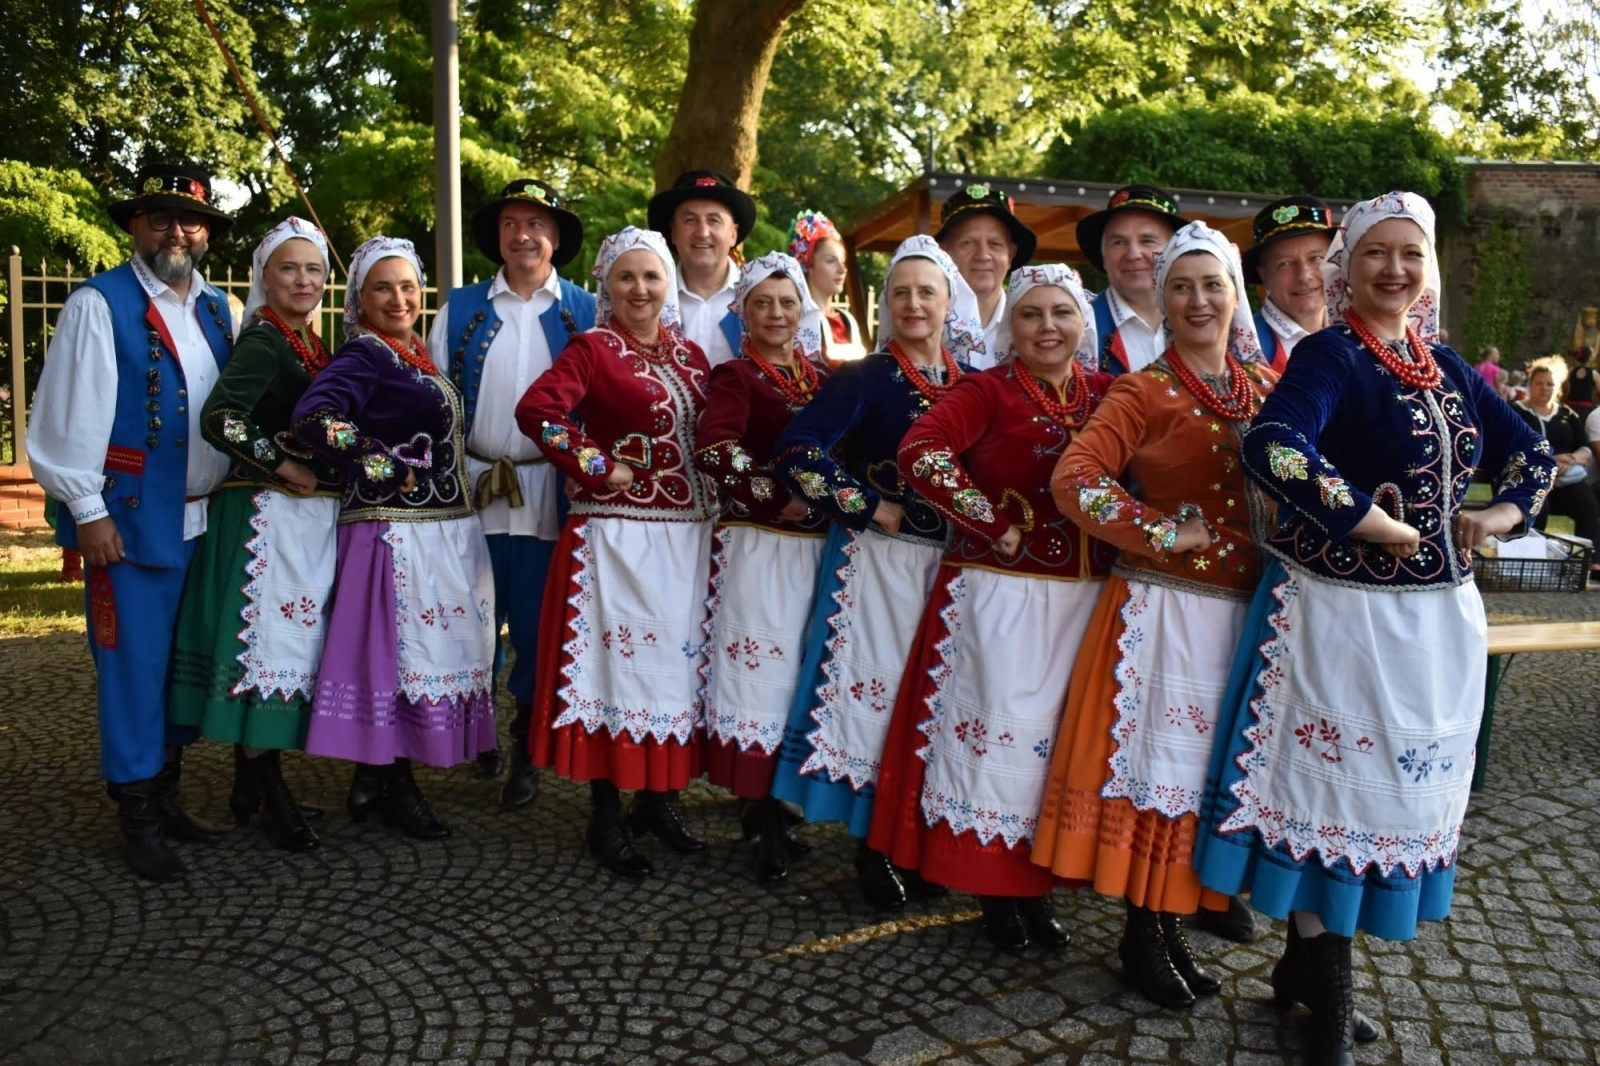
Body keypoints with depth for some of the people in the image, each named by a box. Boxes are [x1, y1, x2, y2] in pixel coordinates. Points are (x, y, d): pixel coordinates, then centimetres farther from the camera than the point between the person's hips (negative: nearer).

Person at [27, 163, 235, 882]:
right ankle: (137, 819, 13)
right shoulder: (100, 303, -6)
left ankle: (165, 793, 27)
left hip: (205, 519, 6)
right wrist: (87, 511, -12)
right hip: (132, 519, -6)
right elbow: (71, 413, -10)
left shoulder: (216, 308, 12)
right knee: (134, 667, 0)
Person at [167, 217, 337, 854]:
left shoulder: (310, 344, 14)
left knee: (287, 636, 12)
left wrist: (325, 479, 8)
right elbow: (219, 420, -23)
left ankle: (248, 783, 23)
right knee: (267, 635, -3)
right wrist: (285, 467, -16)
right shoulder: (263, 340, -11)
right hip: (268, 512, -9)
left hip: (310, 514, 9)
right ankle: (270, 792, 7)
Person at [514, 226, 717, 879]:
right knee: (618, 660, 0)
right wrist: (600, 467, -16)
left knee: (678, 662, 11)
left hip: (689, 535, 6)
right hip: (619, 534, -6)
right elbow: (536, 409, -19)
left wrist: (716, 500, 5)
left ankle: (660, 800, 27)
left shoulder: (690, 355, 13)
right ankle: (607, 819, 12)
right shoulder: (592, 348, -4)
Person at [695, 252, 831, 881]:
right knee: (763, 671, -2)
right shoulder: (736, 377, -3)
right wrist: (780, 499, -18)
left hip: (819, 544, 6)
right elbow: (714, 450, -17)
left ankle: (771, 807, 25)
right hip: (760, 544, -6)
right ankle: (767, 826, 8)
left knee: (803, 671, 10)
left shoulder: (823, 376, 14)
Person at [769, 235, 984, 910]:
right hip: (879, 558, -4)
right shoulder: (865, 378, -5)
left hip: (955, 560, 4)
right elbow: (795, 452, -15)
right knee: (875, 691, -1)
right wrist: (871, 508, -13)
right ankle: (874, 849, 14)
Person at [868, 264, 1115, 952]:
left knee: (1062, 734, 10)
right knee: (1002, 728, 0)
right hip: (1001, 590, -4)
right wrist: (994, 524, -16)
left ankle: (1037, 884, 26)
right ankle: (995, 887, 17)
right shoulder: (989, 391, -5)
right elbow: (920, 452, -19)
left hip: (1087, 591, 5)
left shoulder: (1108, 393, 9)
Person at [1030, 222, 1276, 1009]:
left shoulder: (1266, 383, 10)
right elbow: (1073, 479, -15)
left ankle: (1172, 924, 26)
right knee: (1156, 758, 2)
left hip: (1248, 608, 5)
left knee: (1211, 764, 11)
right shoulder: (1145, 392, -5)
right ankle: (1143, 938, 17)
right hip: (1166, 606, -5)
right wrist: (1164, 533, -15)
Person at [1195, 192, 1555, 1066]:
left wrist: (1499, 516, 2)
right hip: (1344, 608, -7)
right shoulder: (1330, 355, -10)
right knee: (1330, 782, 3)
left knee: (1402, 786, 14)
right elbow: (1272, 450, -29)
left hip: (1437, 614, 7)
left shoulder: (1447, 367, 11)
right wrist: (1383, 528, -23)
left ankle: (1309, 960, 30)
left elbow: (1531, 454, 22)